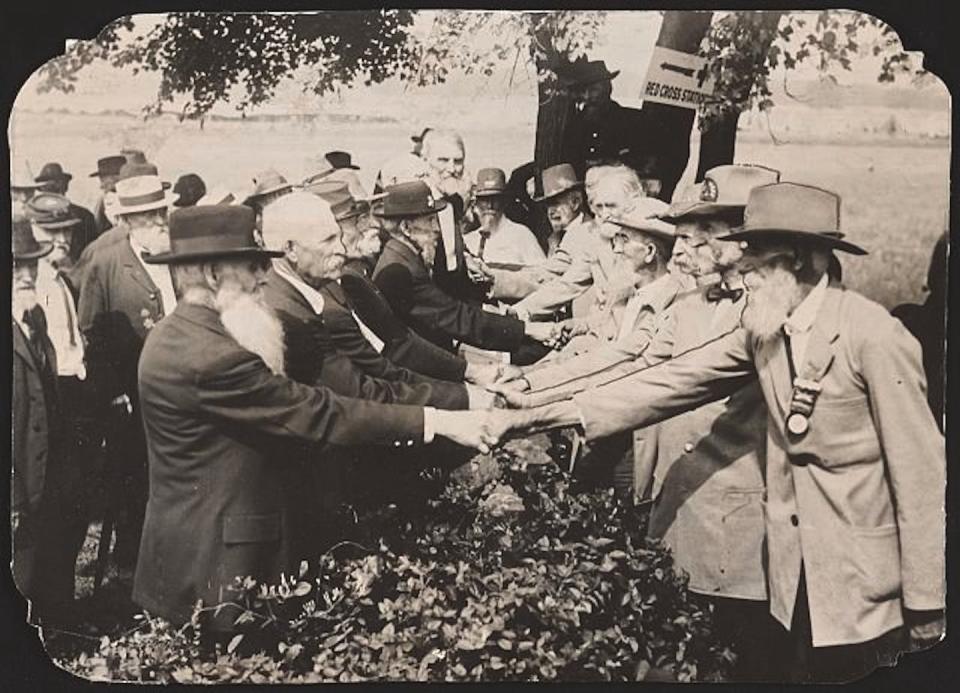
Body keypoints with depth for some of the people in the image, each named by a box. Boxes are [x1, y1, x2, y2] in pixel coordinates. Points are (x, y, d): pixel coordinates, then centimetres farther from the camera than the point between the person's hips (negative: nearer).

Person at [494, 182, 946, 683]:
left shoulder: (873, 335, -18)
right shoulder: (763, 330, 0)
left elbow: (920, 471, -15)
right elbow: (675, 381, -4)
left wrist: (925, 604, -11)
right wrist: (548, 414, -13)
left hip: (864, 586, -5)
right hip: (794, 581, 6)